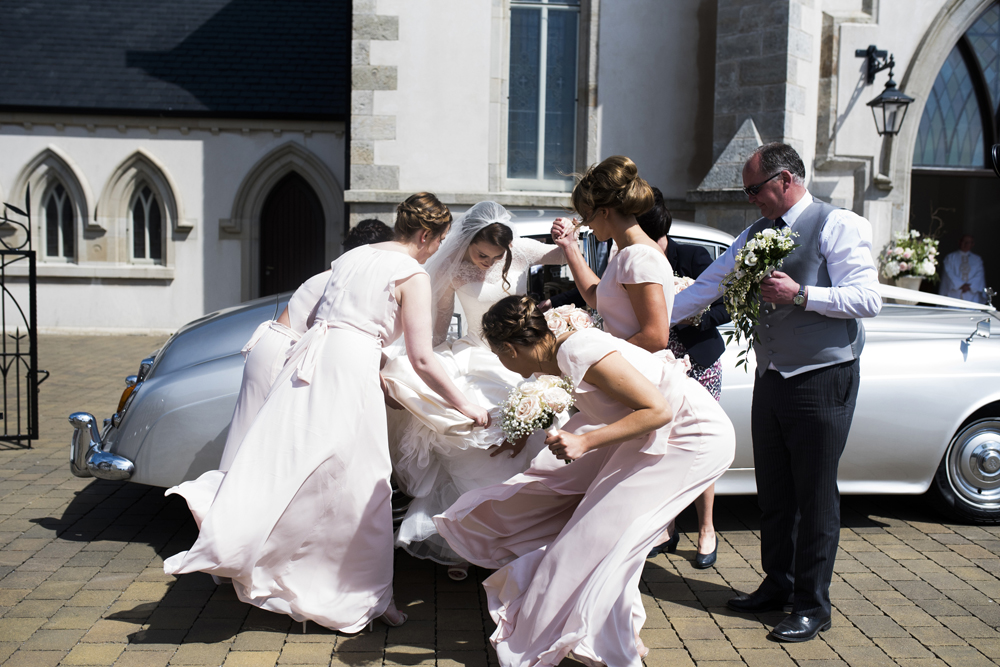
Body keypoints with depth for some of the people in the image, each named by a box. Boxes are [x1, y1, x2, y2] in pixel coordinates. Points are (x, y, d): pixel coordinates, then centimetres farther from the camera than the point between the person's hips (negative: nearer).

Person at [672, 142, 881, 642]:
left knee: (816, 497, 1)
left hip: (823, 380, -7)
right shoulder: (756, 234, 12)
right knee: (773, 492, 15)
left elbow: (867, 300, -17)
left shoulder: (838, 226, -9)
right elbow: (706, 287, 12)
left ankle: (812, 606, 14)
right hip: (771, 377, 7)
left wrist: (800, 294, -24)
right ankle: (777, 586, 30)